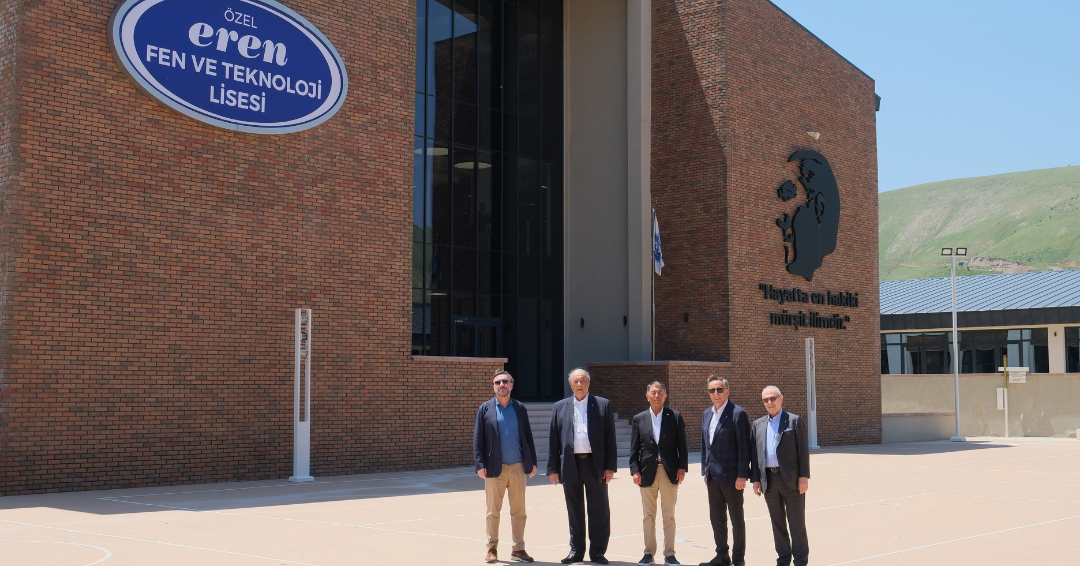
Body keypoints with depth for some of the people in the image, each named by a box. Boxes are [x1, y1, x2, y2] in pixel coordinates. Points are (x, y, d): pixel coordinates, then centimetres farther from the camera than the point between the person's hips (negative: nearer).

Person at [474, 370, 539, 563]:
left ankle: (518, 549, 15)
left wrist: (533, 462, 5)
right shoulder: (485, 408, 3)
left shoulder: (520, 408, 8)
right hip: (495, 468, -2)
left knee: (518, 511, 6)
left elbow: (528, 436, 10)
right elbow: (478, 438, 0)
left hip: (518, 467, 2)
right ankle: (492, 549, 14)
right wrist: (480, 464, -7)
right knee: (493, 511, 4)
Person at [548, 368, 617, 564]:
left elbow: (610, 438, 2)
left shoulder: (603, 405, 5)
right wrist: (552, 468, 2)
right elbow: (553, 439, 8)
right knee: (574, 510, 9)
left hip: (595, 464, -1)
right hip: (570, 465, 2)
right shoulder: (560, 407, 9)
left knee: (599, 510, 2)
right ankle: (576, 550, 19)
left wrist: (610, 466, -5)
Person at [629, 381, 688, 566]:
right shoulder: (639, 419, 6)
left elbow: (682, 445, 3)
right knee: (648, 515, 7)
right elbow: (634, 448, 6)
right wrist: (635, 470, -3)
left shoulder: (675, 417, 4)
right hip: (647, 472, 1)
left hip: (670, 472, -1)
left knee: (669, 515, 3)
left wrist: (682, 468, -5)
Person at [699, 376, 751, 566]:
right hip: (713, 477, 7)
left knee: (737, 518, 4)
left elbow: (744, 446, -14)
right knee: (716, 518, 13)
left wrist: (742, 475, -16)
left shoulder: (737, 413, -11)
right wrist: (705, 471, 13)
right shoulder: (707, 414, 11)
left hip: (731, 476, -7)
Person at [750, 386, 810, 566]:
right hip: (769, 480, 4)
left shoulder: (794, 421, 1)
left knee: (796, 521, -1)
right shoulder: (758, 424, 12)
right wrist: (755, 479, 5)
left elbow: (803, 450, -3)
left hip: (791, 479, -4)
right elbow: (754, 453, 12)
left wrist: (804, 477, -9)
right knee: (777, 522, 10)